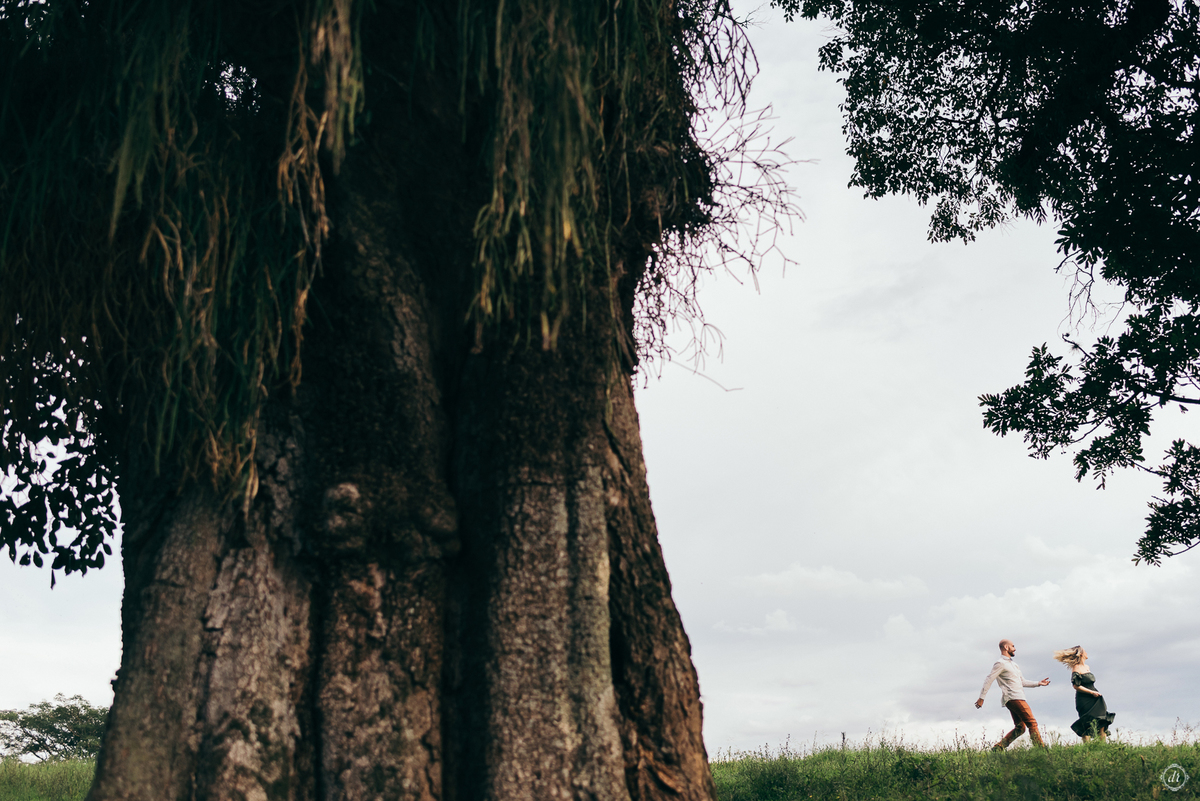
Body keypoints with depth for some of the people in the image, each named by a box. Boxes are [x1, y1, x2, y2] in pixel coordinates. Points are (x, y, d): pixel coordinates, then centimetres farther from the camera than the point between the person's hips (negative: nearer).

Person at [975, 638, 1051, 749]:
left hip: (1017, 699, 10)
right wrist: (981, 698, -13)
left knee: (1020, 728, 6)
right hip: (1013, 698, -10)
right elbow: (988, 680, -10)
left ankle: (997, 748, 5)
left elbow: (1022, 682, 29)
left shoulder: (1013, 664, 25)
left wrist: (1038, 683, 21)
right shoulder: (1001, 663, -6)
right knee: (1032, 723, -10)